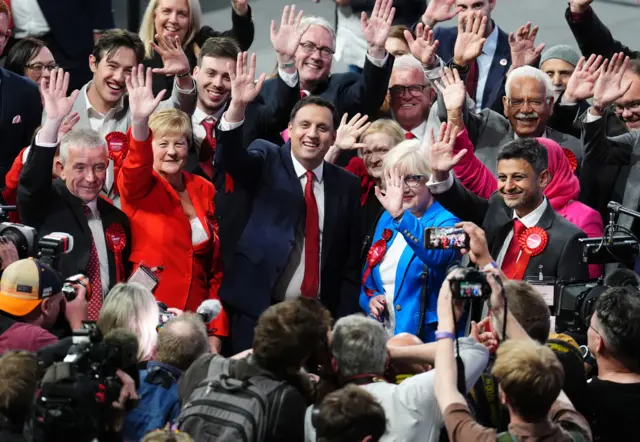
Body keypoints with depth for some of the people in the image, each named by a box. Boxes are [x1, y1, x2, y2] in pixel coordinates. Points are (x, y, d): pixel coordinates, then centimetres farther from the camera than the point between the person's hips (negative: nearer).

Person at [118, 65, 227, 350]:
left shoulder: (204, 191, 9)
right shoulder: (139, 187, -2)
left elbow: (216, 265, 11)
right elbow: (135, 168, -27)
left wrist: (217, 331, 6)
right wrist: (140, 123, -47)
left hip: (194, 316, 3)